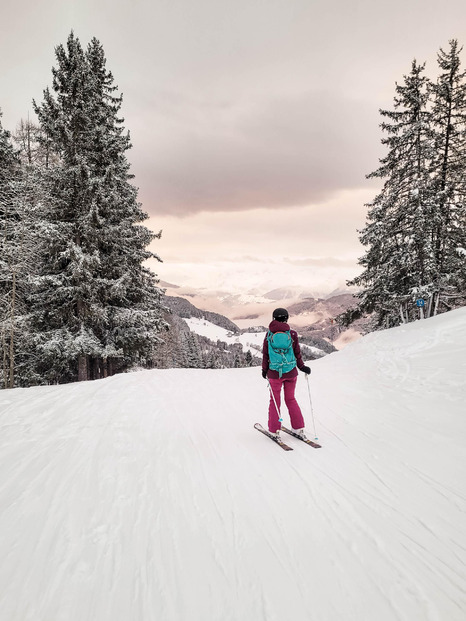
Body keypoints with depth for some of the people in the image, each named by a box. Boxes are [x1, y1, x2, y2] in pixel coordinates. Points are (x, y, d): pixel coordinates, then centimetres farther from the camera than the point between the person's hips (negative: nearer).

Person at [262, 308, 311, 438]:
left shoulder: (269, 334, -5)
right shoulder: (292, 334, -5)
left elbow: (265, 354, -1)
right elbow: (297, 353, 1)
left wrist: (264, 370, 10)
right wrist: (302, 367, 14)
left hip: (274, 373, -1)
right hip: (291, 372, 1)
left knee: (275, 400, 10)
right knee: (291, 399, 16)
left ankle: (275, 429, 12)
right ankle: (298, 427, 16)